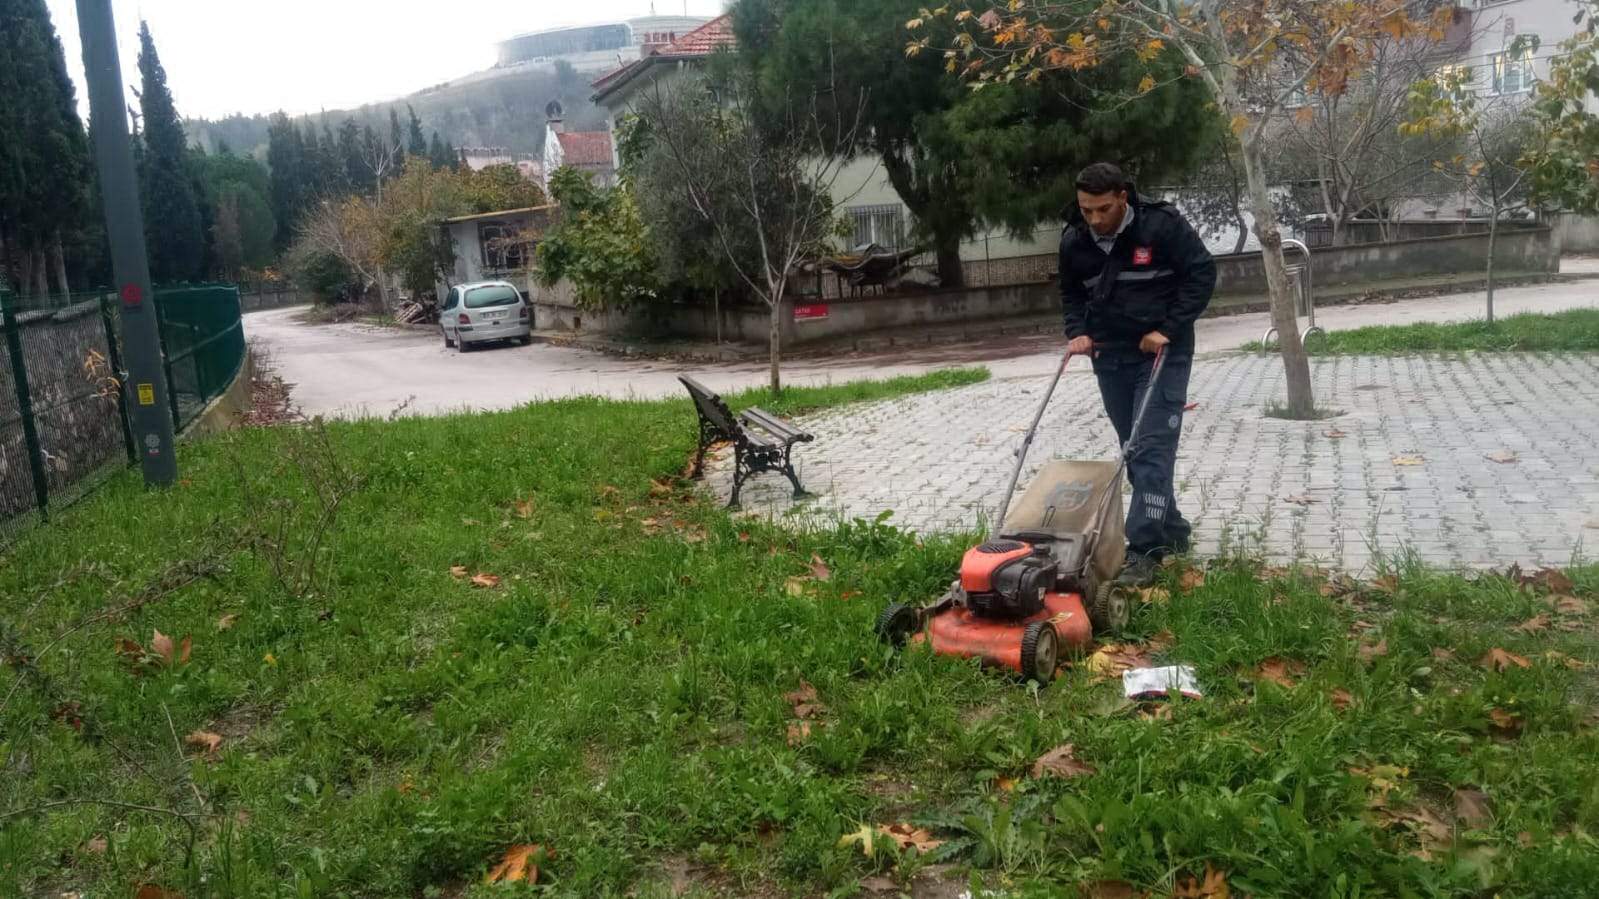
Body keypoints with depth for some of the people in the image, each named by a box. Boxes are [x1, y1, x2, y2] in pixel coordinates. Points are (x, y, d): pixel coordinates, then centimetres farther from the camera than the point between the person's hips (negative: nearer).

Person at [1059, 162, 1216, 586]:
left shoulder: (1162, 224, -15)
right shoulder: (1074, 241, 0)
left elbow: (1203, 273, -11)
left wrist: (1169, 329, -16)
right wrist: (1077, 332, -1)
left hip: (1163, 354, -5)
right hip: (1110, 357, 6)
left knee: (1153, 449, -12)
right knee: (1135, 451, 11)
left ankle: (1144, 551, -14)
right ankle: (1171, 531, 27)